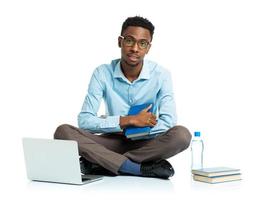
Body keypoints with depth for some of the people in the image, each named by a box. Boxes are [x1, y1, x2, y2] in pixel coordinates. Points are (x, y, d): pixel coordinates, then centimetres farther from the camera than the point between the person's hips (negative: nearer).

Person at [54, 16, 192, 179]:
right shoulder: (102, 73, -7)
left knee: (181, 135, -31)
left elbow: (168, 123, -17)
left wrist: (115, 124, -18)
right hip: (114, 141, 1)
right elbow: (84, 121, -13)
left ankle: (101, 163, -26)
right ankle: (143, 169, -32)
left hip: (146, 143, 0)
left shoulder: (161, 75, -8)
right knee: (63, 132, -24)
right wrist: (129, 120, -21)